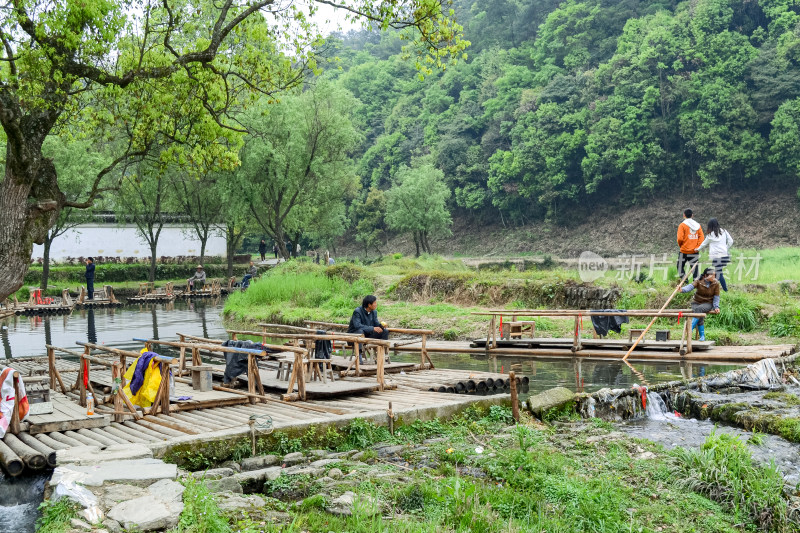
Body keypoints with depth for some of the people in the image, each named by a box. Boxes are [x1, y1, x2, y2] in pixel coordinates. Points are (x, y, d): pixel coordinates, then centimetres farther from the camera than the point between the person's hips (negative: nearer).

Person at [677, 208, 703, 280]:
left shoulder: (682, 225, -7)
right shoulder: (697, 225, 8)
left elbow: (680, 238, -14)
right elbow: (701, 237, 1)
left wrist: (680, 245, 4)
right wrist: (697, 247, -1)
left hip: (684, 251, -4)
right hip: (694, 252, 4)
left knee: (680, 266, 10)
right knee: (694, 268, 7)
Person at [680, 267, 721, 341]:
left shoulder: (716, 283, -6)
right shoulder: (699, 281, -9)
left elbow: (716, 297, 0)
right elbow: (691, 286, -28)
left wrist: (716, 307, -13)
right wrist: (682, 289, -49)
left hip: (708, 303, 0)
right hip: (696, 302, 1)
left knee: (699, 309, -33)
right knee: (700, 317, -27)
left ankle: (690, 329, -32)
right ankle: (702, 336, -20)